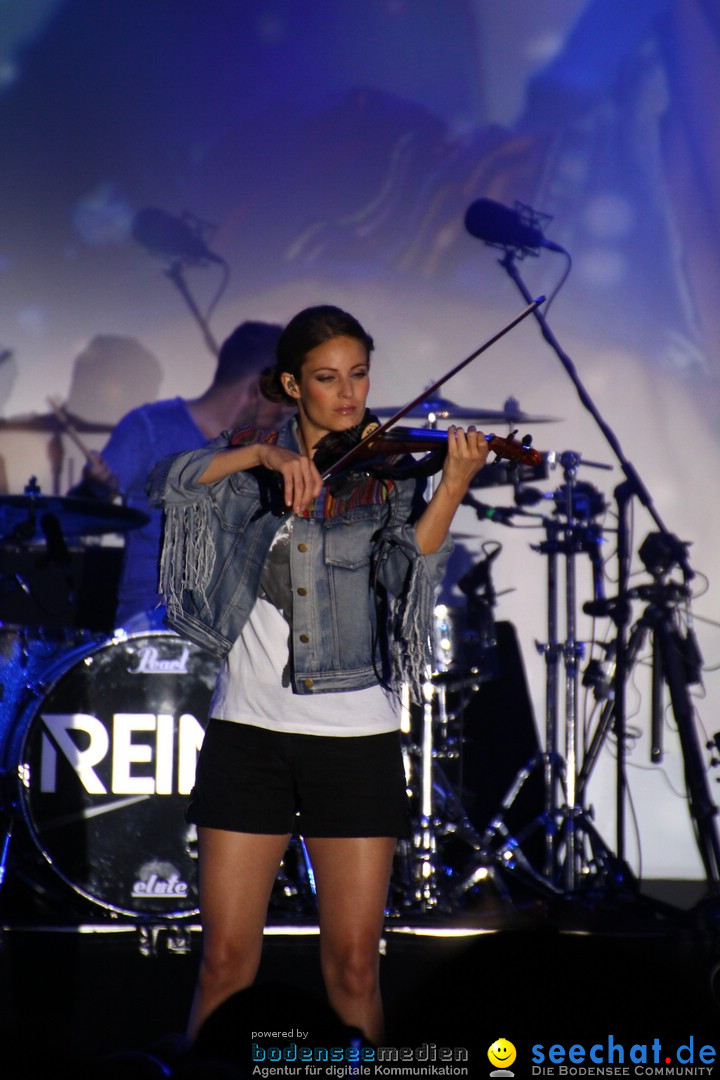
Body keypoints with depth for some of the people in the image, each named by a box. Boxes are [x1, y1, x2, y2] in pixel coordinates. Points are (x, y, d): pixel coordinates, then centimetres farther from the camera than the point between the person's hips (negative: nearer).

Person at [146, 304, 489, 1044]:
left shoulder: (388, 473, 3)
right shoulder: (249, 460, 7)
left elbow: (406, 578, -12)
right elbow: (165, 484, -11)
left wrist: (450, 491, -25)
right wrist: (261, 455, -21)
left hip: (356, 736, 0)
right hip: (250, 729, 0)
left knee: (354, 965, 2)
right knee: (226, 960, 1)